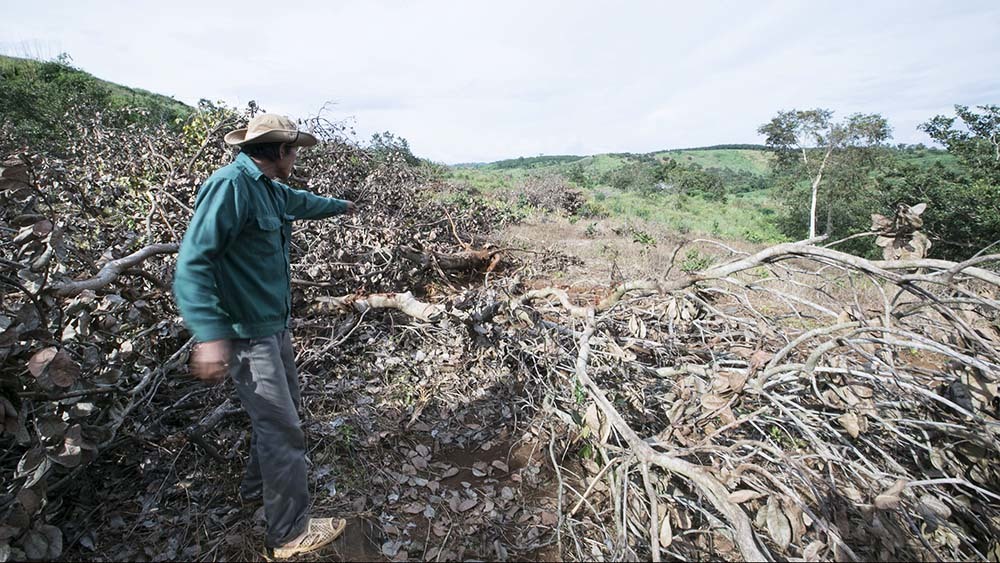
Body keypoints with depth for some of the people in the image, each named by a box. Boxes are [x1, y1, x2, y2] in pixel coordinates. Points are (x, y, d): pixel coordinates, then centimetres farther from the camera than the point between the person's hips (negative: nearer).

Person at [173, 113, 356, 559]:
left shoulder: (272, 189, 7)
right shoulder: (230, 185, -21)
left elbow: (304, 202, 31)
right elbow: (192, 263, -27)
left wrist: (342, 205, 48)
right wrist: (210, 334, -37)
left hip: (275, 323, 10)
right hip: (247, 333, -10)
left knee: (280, 408, 24)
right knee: (283, 431, -2)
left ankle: (258, 484, 47)